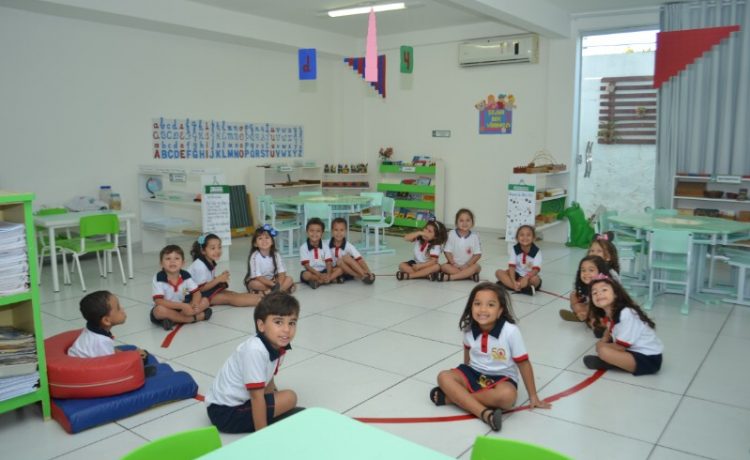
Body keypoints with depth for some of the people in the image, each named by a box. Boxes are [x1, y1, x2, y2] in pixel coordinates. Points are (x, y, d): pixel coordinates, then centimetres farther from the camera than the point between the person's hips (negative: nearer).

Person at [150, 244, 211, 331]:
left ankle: (172, 319, -23)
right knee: (159, 310, -38)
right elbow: (159, 301, -27)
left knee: (205, 301, -14)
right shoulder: (159, 278, -19)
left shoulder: (186, 275, -8)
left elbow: (197, 293, -8)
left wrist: (194, 305, -33)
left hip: (184, 306, 4)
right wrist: (182, 306, -35)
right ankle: (194, 318, -26)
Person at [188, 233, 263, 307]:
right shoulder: (199, 266, -25)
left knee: (234, 294, -7)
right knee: (229, 298, -19)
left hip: (209, 290, 9)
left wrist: (221, 277, -11)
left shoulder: (211, 263, 3)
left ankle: (259, 296, -17)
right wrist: (218, 279, -24)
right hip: (199, 295, -9)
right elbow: (201, 288, -24)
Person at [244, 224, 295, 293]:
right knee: (255, 284, -36)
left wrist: (278, 284, -31)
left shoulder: (276, 255, -8)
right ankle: (284, 288, -24)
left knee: (289, 279, -15)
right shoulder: (255, 257, -20)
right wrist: (274, 284, -33)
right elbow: (258, 277, -24)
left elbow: (282, 273, -10)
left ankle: (268, 292, -29)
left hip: (272, 280, 4)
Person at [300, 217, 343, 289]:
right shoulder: (303, 247, -8)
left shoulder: (325, 246, 0)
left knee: (340, 269, -18)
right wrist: (320, 275, -27)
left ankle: (318, 281, -29)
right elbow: (307, 266, -14)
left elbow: (329, 263, -8)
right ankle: (332, 279, -27)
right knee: (306, 275, -36)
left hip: (324, 271, 3)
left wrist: (328, 275, -28)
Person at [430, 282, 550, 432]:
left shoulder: (510, 331, -23)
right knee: (443, 377, -22)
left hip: (502, 377, -3)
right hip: (474, 373, 4)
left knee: (507, 396, -36)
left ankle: (454, 396, -23)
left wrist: (533, 396, -5)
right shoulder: (468, 327, -11)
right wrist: (465, 374, 23)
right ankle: (485, 413, -33)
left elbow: (523, 363, -12)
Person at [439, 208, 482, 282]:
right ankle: (469, 274, -28)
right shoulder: (452, 234, -4)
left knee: (477, 267, -29)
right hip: (454, 265, 0)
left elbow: (477, 254, -5)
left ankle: (450, 277, -35)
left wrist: (466, 265, -15)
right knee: (444, 266, -28)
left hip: (468, 265, 0)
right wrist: (453, 264, -17)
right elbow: (447, 251, -4)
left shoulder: (474, 236, -5)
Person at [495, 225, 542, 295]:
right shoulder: (514, 249, -10)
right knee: (499, 272, -23)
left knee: (535, 279, -37)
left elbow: (536, 269, -26)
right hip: (516, 274, 3)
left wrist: (526, 278, -46)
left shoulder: (537, 251, -16)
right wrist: (513, 281, -34)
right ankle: (525, 288, -35)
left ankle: (507, 284, -29)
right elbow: (512, 266, -18)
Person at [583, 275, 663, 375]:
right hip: (635, 351, 9)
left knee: (604, 351, -25)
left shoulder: (626, 314, -25)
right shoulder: (610, 315, 0)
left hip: (649, 360, -9)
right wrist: (602, 342, -5)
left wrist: (602, 345, -3)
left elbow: (620, 347, -21)